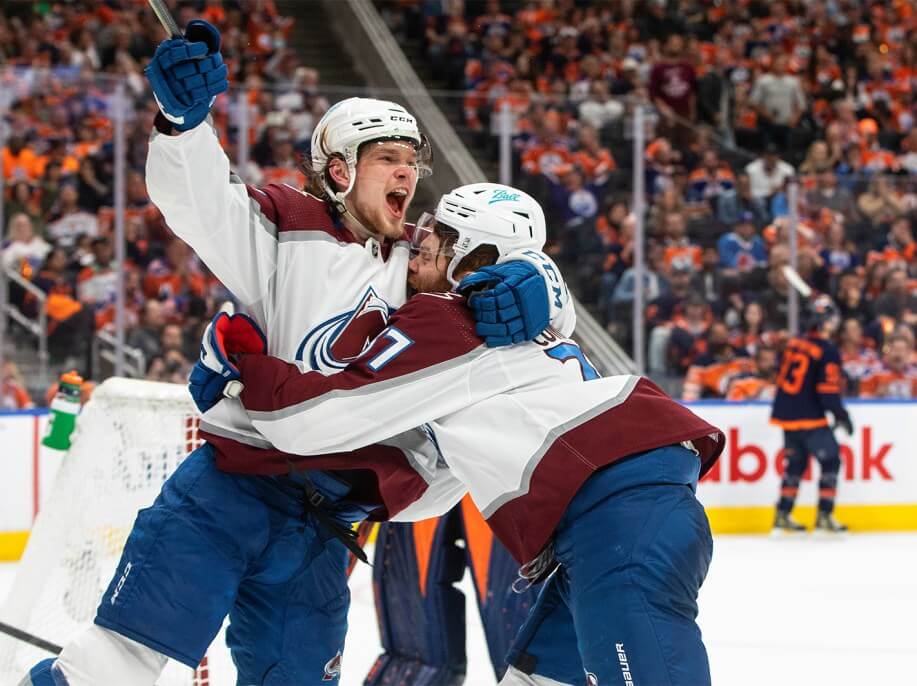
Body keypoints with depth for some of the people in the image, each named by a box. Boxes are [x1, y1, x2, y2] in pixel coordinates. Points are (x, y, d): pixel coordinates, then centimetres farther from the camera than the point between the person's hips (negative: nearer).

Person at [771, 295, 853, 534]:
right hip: (809, 418, -7)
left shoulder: (794, 344, 9)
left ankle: (783, 515, 16)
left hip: (786, 415, 7)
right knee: (831, 460, 2)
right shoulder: (828, 351, -13)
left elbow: (782, 377, 19)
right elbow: (828, 389, -17)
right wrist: (841, 415, -5)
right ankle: (824, 516, -4)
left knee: (795, 462, 17)